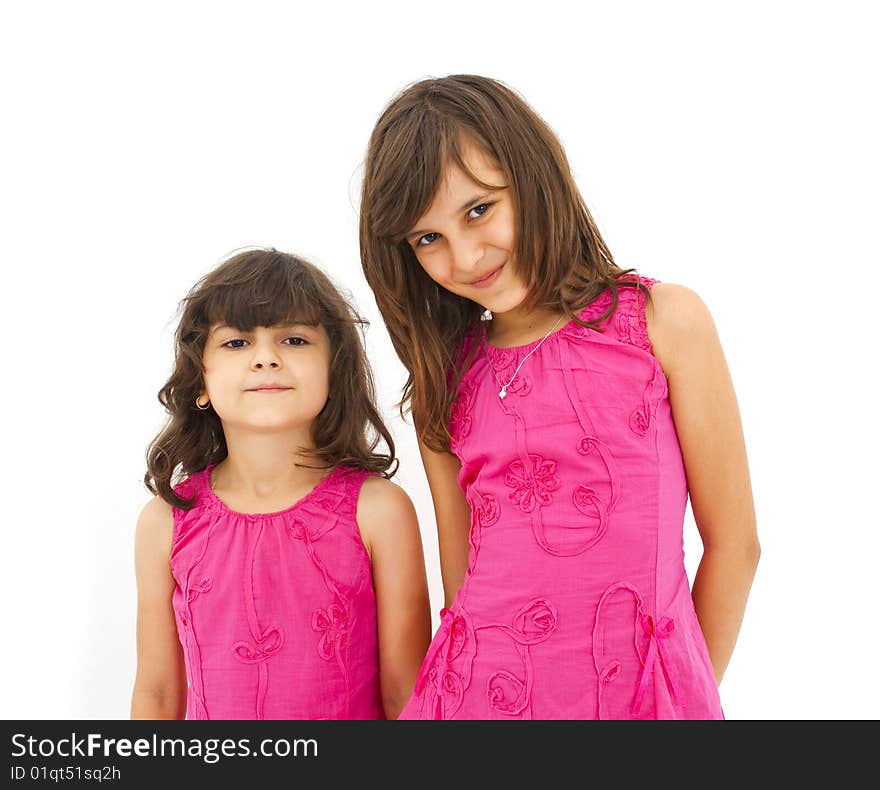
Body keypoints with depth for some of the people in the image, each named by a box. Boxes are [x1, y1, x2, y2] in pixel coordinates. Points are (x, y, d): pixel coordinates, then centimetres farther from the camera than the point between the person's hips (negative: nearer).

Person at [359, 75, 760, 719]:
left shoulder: (665, 321, -4)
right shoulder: (443, 381, 5)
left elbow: (733, 544, 0)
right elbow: (463, 578, 8)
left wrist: (685, 696, 4)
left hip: (645, 687, -2)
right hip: (481, 689, 3)